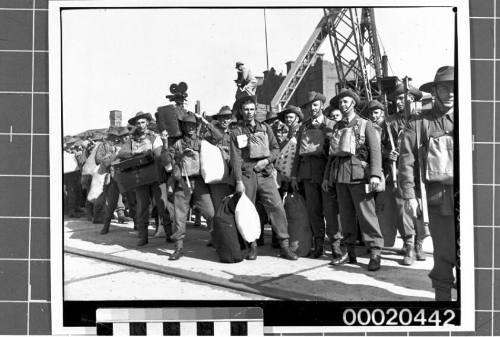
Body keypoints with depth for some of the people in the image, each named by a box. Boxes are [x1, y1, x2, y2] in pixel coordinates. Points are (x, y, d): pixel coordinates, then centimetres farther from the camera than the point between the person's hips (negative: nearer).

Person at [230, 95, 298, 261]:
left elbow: (276, 148, 13)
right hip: (246, 175, -1)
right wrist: (239, 181, -10)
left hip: (265, 174, 1)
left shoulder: (265, 128, 11)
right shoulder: (237, 132, 4)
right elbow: (236, 158, -2)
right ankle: (252, 246, 15)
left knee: (277, 207, -7)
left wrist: (266, 160, -7)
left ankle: (284, 245, -3)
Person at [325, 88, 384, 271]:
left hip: (359, 174, -5)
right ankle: (350, 252, 13)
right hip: (340, 174, 5)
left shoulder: (365, 124, 4)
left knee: (366, 213, -8)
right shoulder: (337, 127, 18)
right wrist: (327, 175, 19)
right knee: (345, 213, 7)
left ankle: (375, 252, -4)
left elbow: (375, 150, -4)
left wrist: (375, 174, -16)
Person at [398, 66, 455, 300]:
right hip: (439, 197, -1)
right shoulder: (420, 124, 8)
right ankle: (443, 294, 16)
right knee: (445, 254, 1)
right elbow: (406, 160, 2)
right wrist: (409, 195, -5)